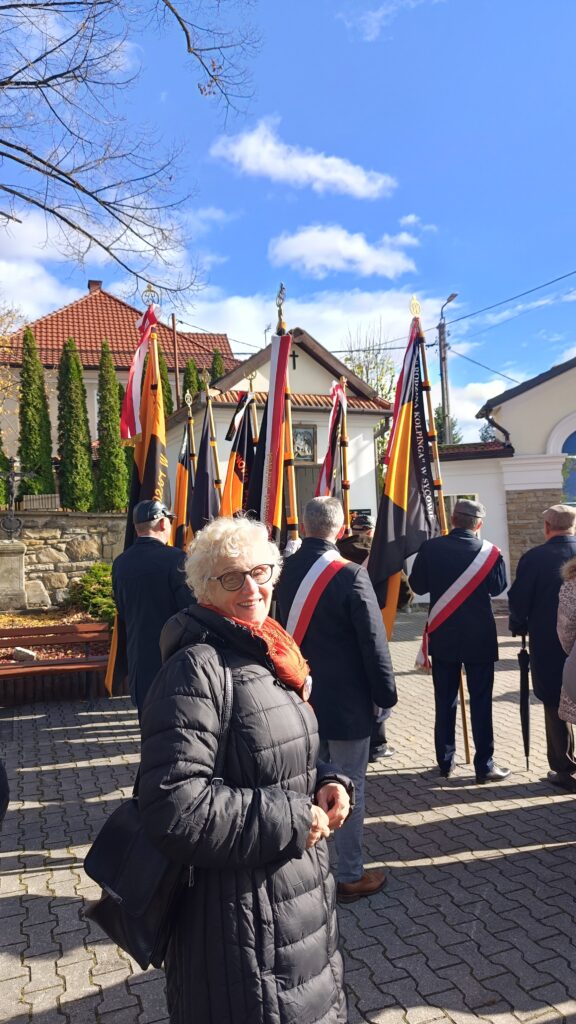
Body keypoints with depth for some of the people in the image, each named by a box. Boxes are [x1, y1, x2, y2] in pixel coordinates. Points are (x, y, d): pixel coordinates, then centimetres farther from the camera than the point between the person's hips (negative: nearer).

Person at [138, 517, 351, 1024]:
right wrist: (294, 818, -23)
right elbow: (175, 807, -29)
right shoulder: (196, 668, -23)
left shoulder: (266, 655, 5)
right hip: (239, 912, -8)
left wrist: (324, 782, -5)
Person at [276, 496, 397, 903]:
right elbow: (374, 643, -16)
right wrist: (386, 693, -5)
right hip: (346, 701, -6)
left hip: (301, 697, 6)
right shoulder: (350, 575, -20)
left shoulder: (285, 572, -2)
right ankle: (350, 876, 21)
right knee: (349, 788, 8)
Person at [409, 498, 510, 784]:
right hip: (479, 638, -1)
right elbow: (497, 588, 5)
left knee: (445, 702, 12)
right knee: (481, 702, 6)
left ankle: (445, 762, 20)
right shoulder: (489, 552, -9)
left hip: (442, 636, 2)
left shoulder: (430, 548, -8)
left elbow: (417, 586, 2)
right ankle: (484, 765, 11)